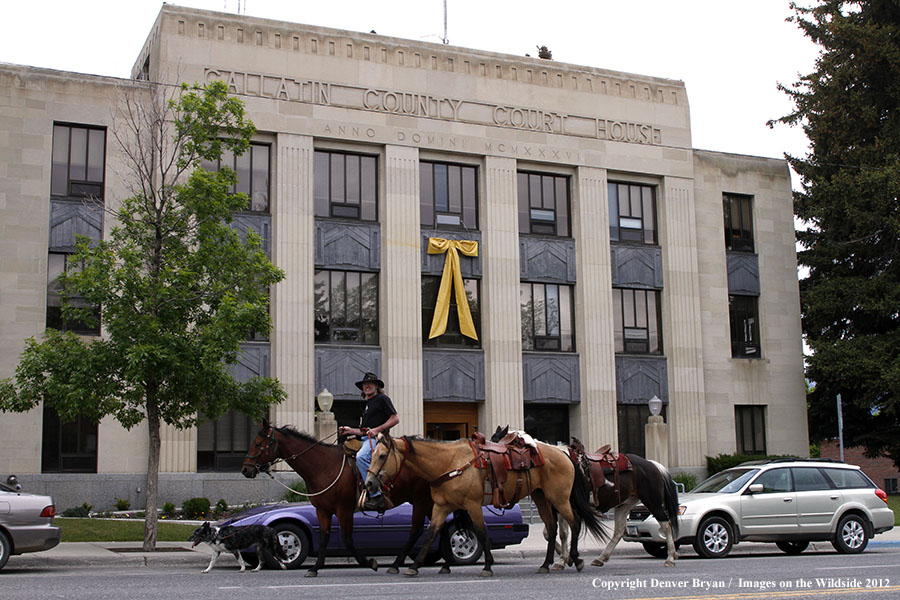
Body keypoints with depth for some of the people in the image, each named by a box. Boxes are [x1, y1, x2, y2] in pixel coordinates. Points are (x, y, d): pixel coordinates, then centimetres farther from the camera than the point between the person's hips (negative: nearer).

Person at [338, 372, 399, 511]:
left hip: (377, 438, -10)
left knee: (361, 457, -35)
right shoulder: (368, 404, 27)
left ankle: (376, 496, -37)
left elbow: (395, 418, -9)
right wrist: (349, 430, 15)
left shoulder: (382, 399, 1)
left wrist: (377, 429, -16)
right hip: (366, 439, 10)